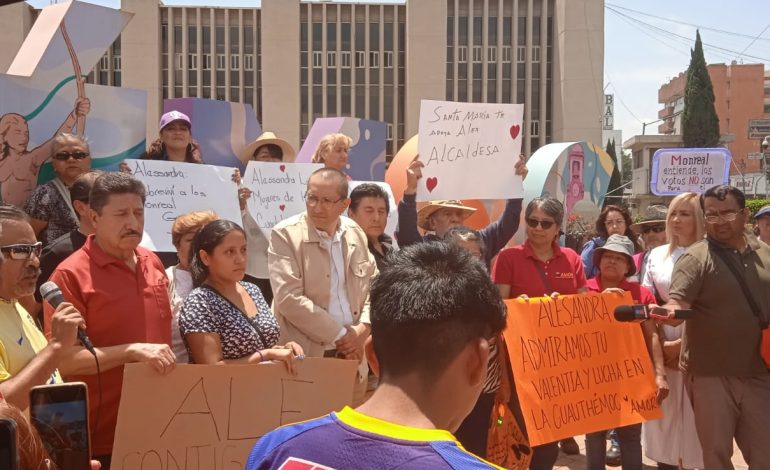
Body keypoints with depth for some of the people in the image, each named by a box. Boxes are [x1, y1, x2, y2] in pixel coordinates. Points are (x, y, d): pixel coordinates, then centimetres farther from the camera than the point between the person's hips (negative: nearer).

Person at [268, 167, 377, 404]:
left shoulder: (355, 233, 7)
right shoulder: (285, 234, -9)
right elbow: (289, 298, -17)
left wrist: (362, 329, -4)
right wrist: (340, 335, -13)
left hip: (351, 355, 5)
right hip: (305, 357, -5)